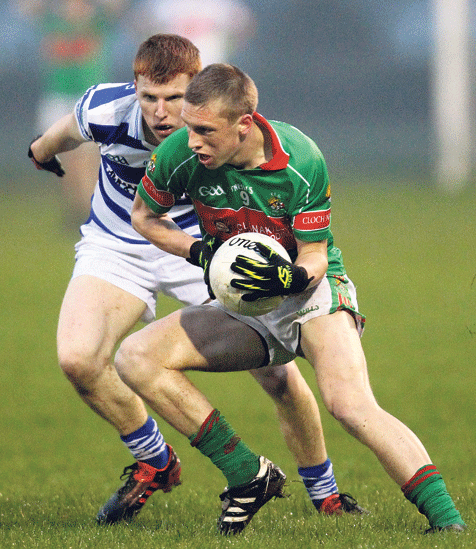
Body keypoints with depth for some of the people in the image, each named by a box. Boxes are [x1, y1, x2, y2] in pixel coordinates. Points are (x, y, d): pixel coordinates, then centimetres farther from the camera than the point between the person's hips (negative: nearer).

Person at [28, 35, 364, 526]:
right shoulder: (105, 111, -26)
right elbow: (70, 130, 0)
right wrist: (44, 150, 24)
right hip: (117, 245, 1)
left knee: (280, 375, -8)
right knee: (77, 359, -23)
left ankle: (324, 493, 20)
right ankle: (155, 463, 4)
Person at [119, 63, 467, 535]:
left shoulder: (301, 162, -23)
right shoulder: (177, 156, -16)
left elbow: (314, 258, -13)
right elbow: (144, 216, 5)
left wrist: (290, 277, -37)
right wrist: (200, 252, -13)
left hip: (312, 294, -5)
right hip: (243, 304, 5)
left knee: (350, 404, -30)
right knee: (135, 357, -15)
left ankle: (446, 519, -29)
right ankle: (247, 477, -12)